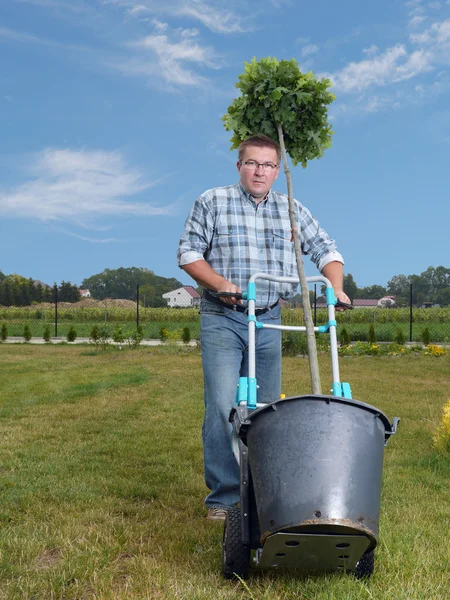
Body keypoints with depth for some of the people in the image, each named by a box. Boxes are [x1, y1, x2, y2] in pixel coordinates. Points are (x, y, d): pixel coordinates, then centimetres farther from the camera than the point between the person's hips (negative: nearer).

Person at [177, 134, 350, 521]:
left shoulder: (292, 211, 11)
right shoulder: (212, 202, 3)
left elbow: (326, 250, 15)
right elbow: (188, 252, 0)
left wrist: (336, 286, -3)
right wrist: (219, 283, -16)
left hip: (268, 321, 4)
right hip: (222, 320, -3)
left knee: (266, 409, 8)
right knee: (223, 408, -11)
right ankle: (222, 497, 0)